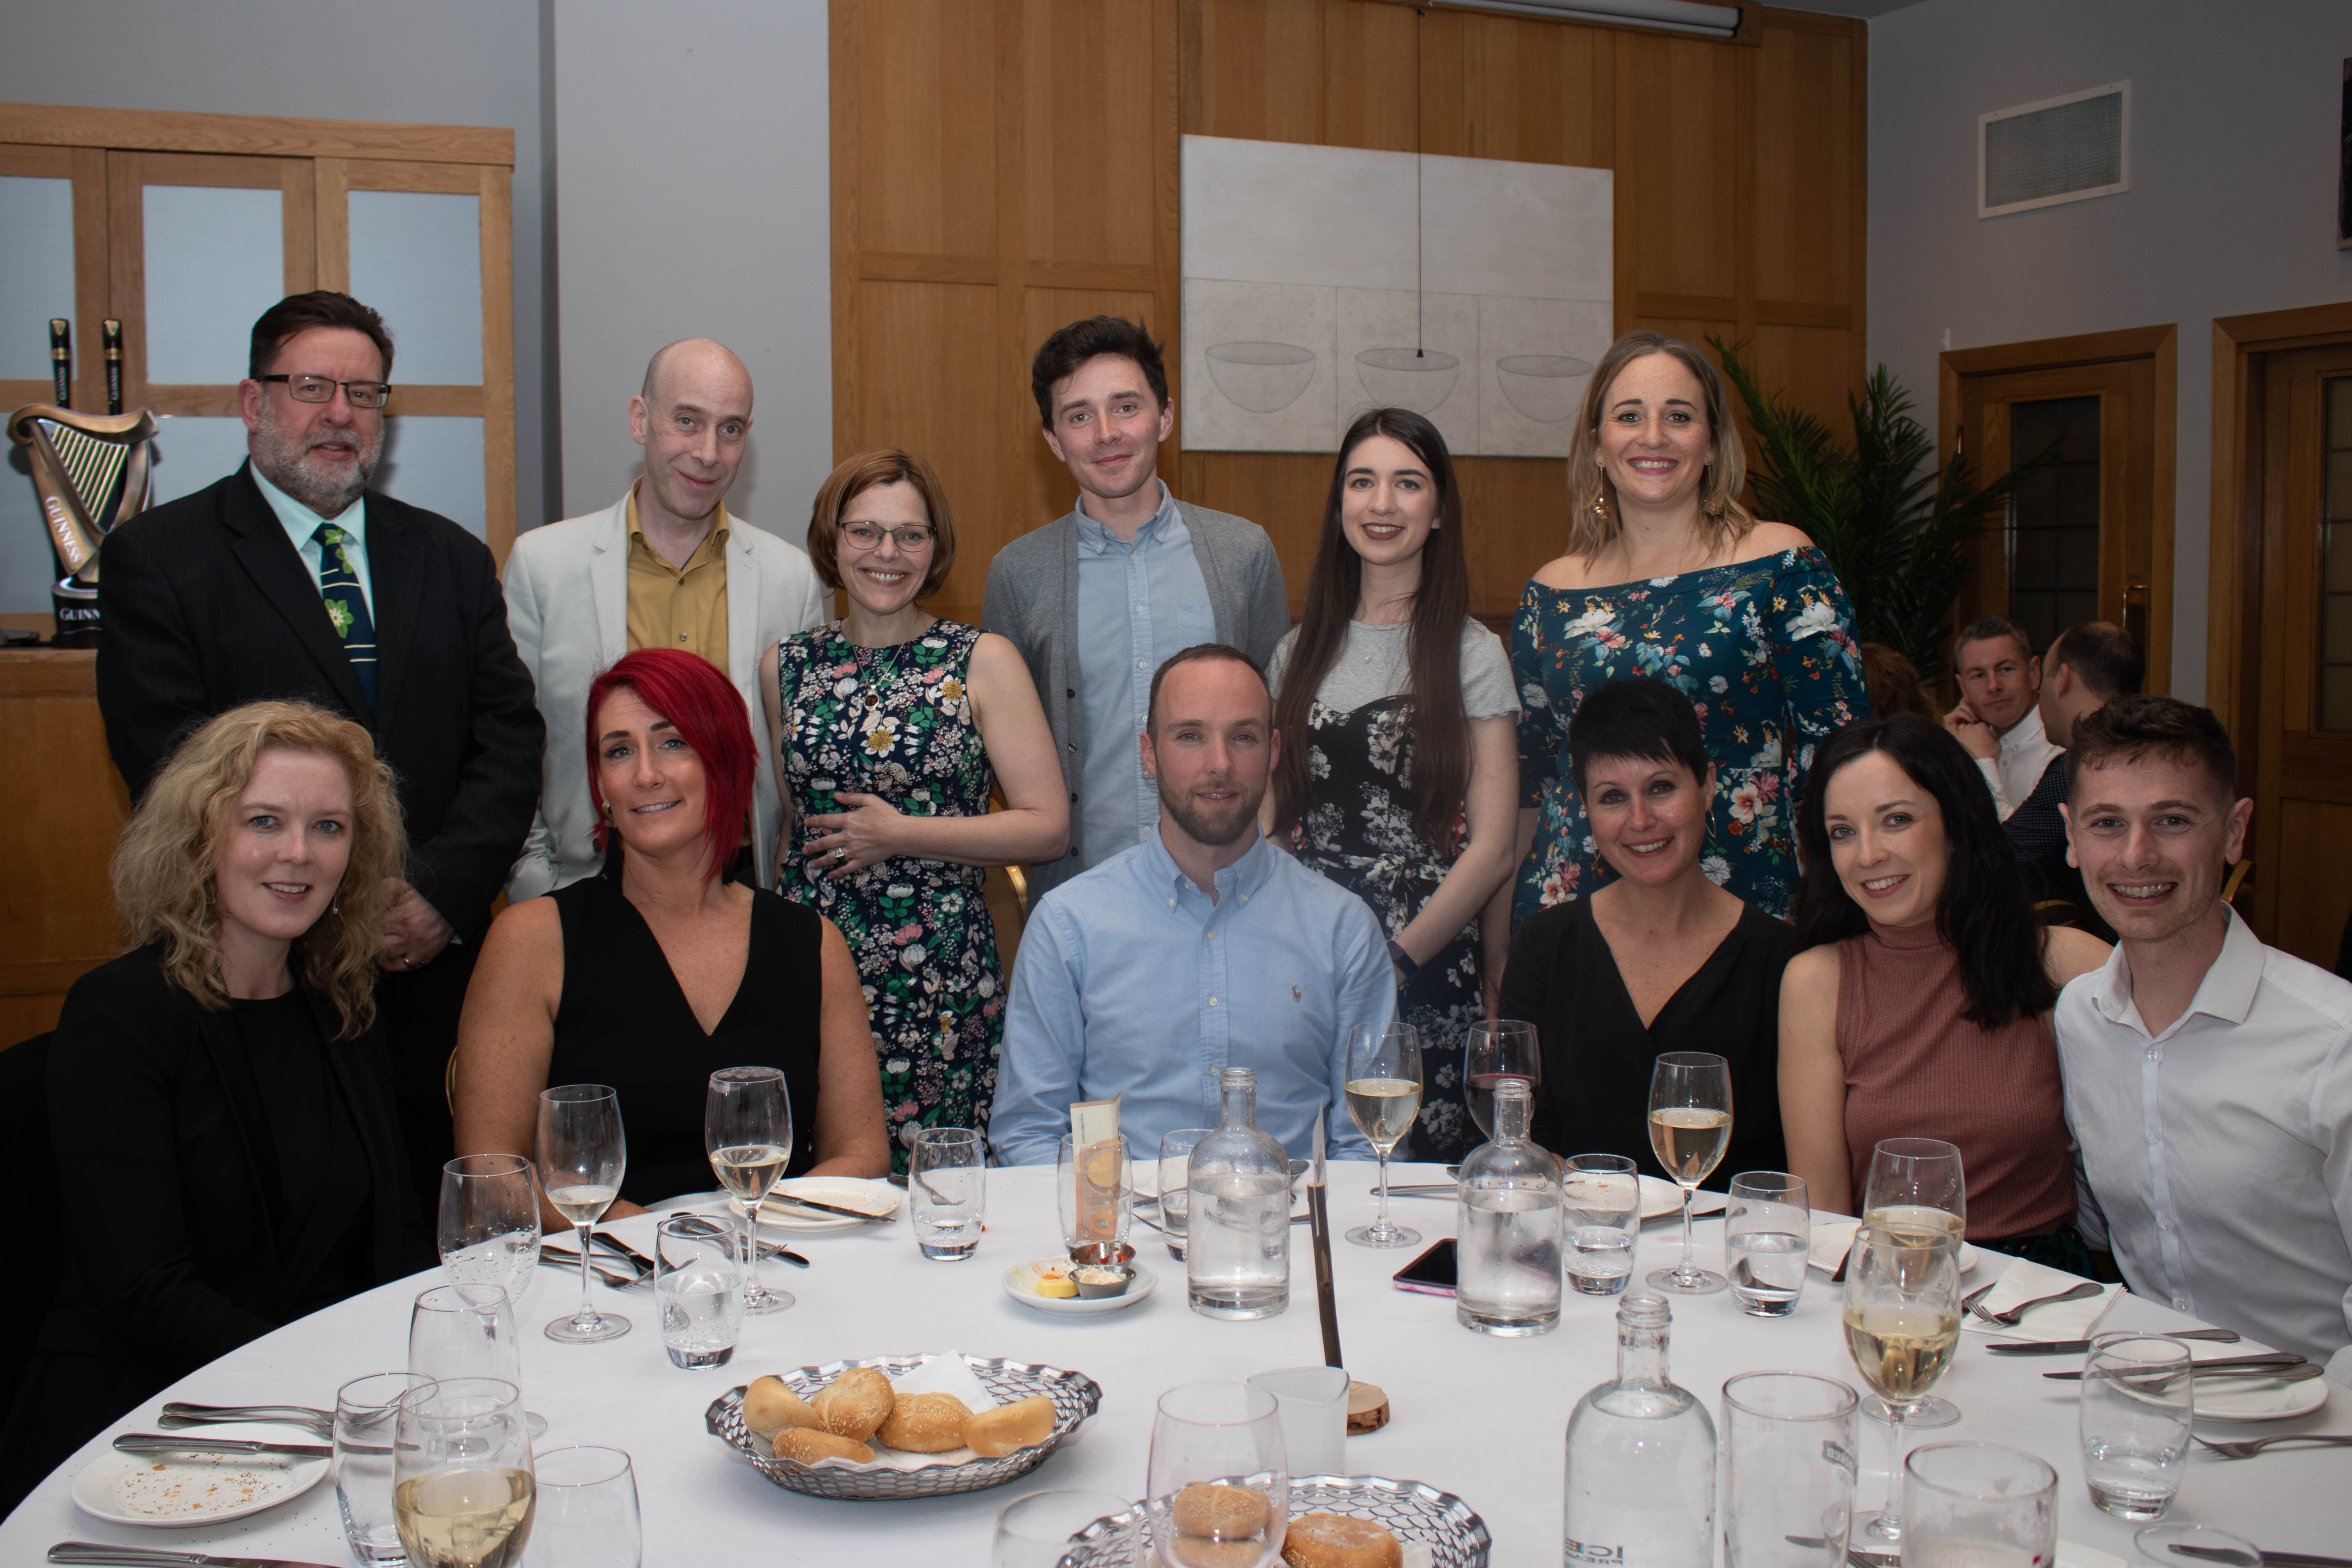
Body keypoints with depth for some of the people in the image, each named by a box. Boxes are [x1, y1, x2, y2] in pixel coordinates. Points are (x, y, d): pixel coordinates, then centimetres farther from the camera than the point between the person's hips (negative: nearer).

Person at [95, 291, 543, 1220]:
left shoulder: (453, 560, 14)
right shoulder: (158, 558, 2)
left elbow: (510, 739, 7)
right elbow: (167, 762, -8)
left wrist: (442, 891, -9)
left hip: (435, 963, 3)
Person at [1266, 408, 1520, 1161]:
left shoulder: (1472, 654, 0)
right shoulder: (1300, 652, 11)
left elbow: (1491, 849, -4)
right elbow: (1269, 823, 14)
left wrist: (1391, 964, -11)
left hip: (1426, 976, -3)